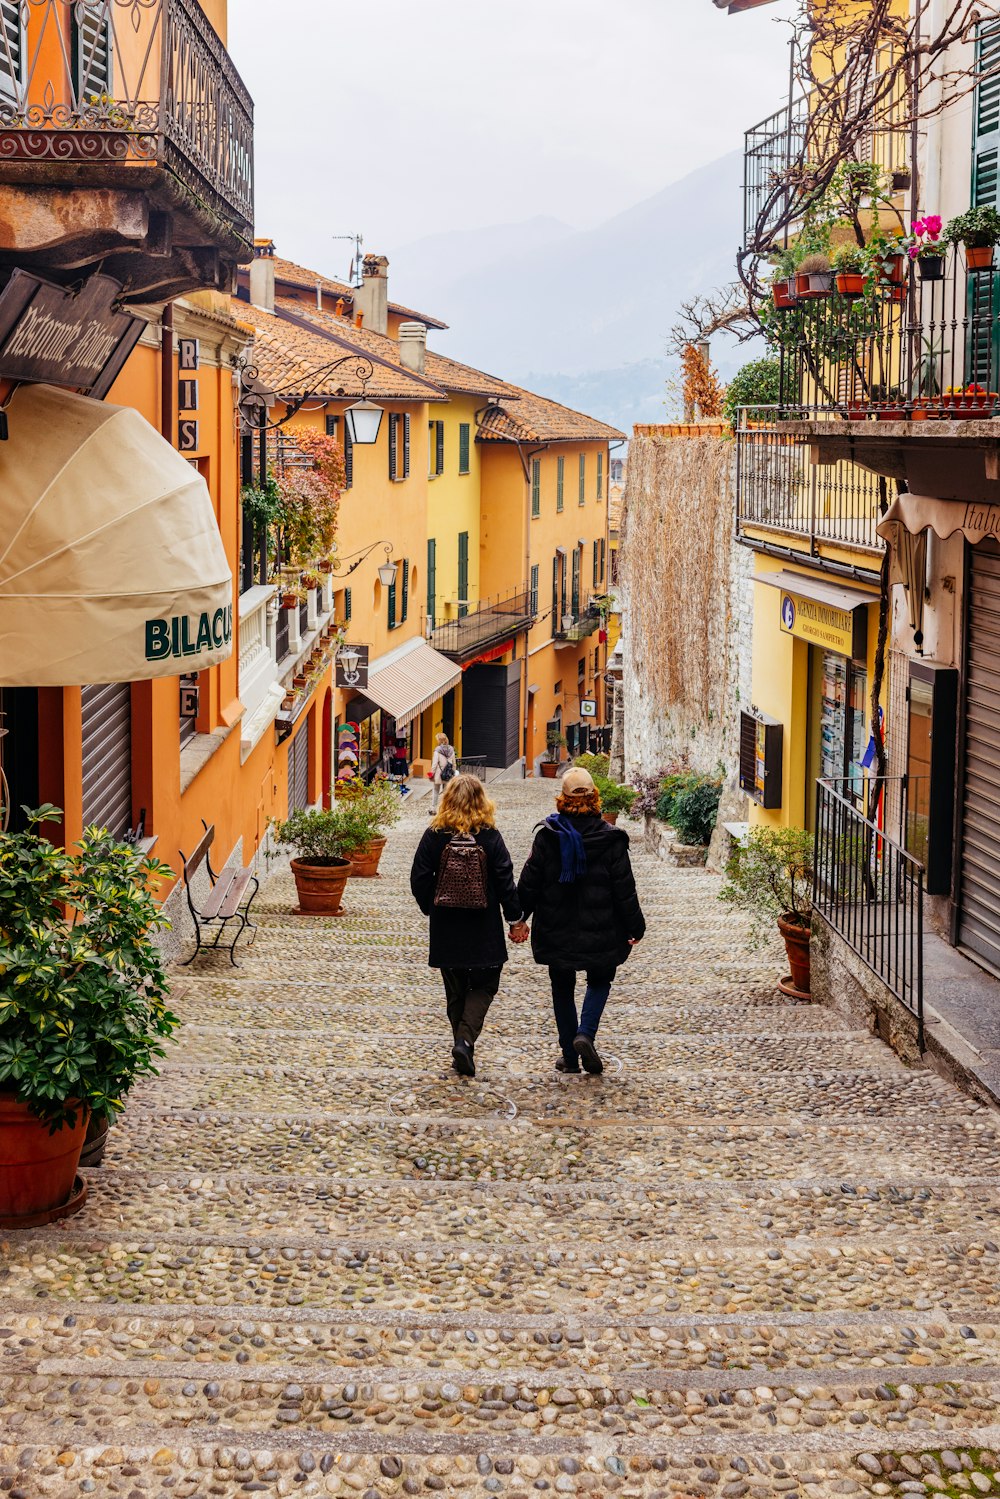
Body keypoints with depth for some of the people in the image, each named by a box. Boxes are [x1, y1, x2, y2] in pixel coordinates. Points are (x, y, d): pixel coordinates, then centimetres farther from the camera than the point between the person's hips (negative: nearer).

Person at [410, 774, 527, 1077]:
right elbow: (505, 882, -7)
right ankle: (465, 1041, -12)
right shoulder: (490, 837, -9)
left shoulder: (433, 836, -4)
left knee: (455, 992, 14)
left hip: (446, 928, 2)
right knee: (483, 987, 9)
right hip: (484, 929, -2)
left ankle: (463, 1051, 18)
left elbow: (419, 881, -3)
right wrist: (515, 919, 2)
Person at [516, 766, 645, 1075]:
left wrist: (518, 919, 9)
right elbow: (624, 890, -5)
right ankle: (585, 1034, -5)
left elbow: (529, 884, -4)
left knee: (562, 989, 14)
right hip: (600, 932, 0)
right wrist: (635, 927, 6)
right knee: (599, 981, 19)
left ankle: (569, 1056, 15)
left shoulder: (547, 837, -8)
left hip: (556, 932, 1)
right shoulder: (611, 839, -9)